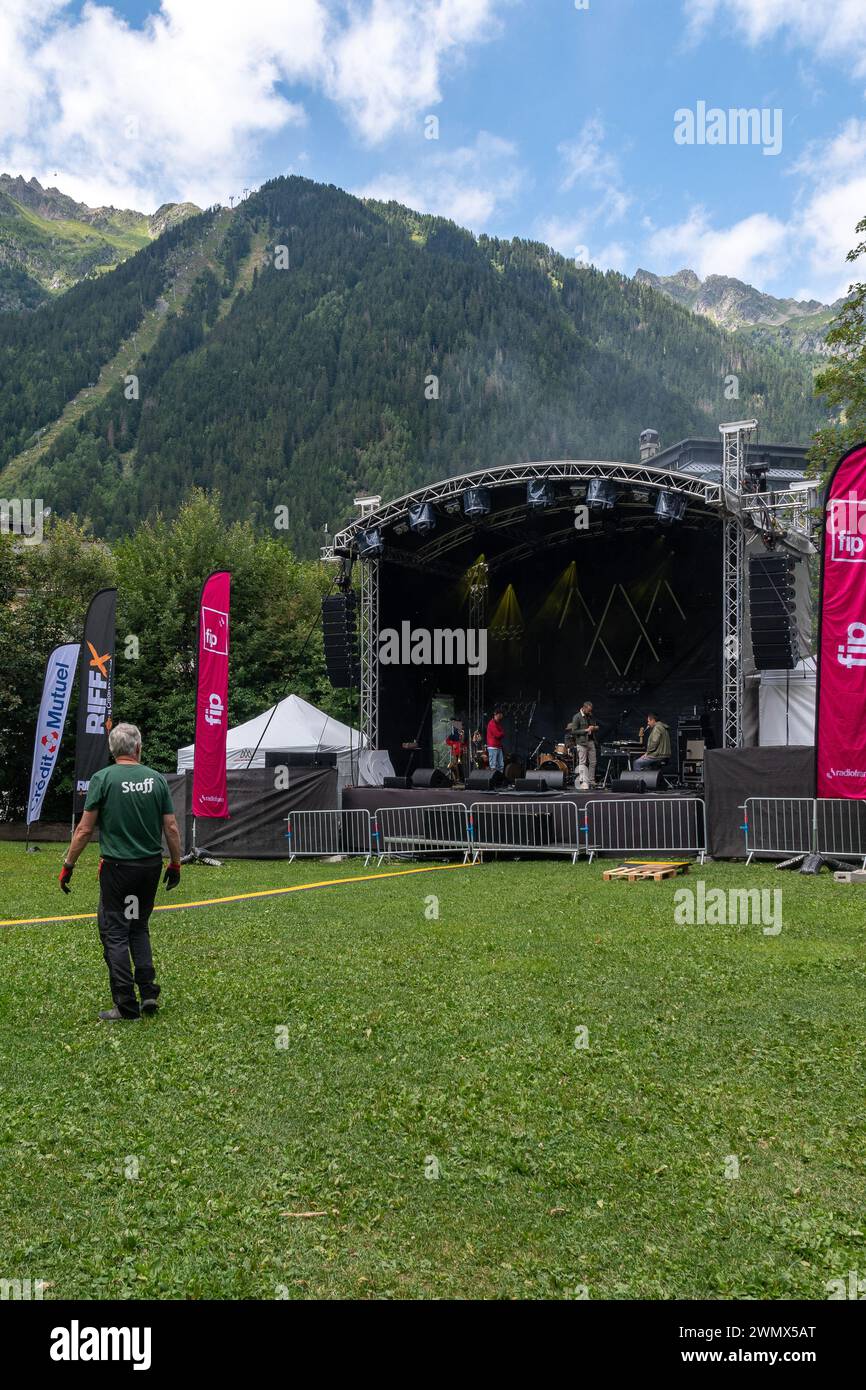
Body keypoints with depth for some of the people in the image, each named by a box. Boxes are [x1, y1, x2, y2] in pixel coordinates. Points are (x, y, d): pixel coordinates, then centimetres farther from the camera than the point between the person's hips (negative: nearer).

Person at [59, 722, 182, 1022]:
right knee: (139, 928, 20)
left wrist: (68, 865, 4)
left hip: (117, 867, -4)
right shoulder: (157, 779, 2)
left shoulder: (103, 778, -7)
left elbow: (85, 829, -6)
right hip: (151, 866, 4)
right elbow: (171, 828, 3)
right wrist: (175, 863, 14)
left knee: (115, 933, 4)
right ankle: (149, 992, 12)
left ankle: (127, 1006, 4)